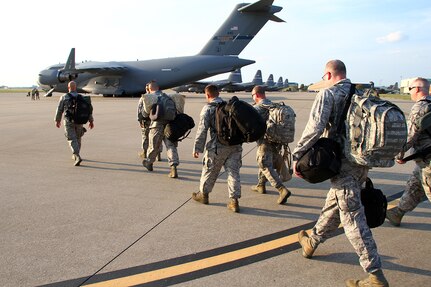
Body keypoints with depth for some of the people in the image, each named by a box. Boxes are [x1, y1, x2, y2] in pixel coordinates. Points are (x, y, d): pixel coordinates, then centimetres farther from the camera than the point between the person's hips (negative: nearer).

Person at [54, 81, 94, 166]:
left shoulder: (64, 97, -3)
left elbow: (59, 110, 2)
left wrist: (57, 120, 15)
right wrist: (91, 121, 3)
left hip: (69, 122, -3)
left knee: (72, 140, -6)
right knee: (78, 139, 21)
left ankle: (78, 157, -24)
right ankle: (75, 155, 35)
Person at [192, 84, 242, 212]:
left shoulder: (208, 108, -5)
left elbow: (202, 130, -11)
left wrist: (197, 148, -7)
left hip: (218, 146, -4)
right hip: (235, 145, 5)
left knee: (209, 170, 13)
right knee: (233, 171, 6)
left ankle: (203, 194, 30)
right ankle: (234, 201, 2)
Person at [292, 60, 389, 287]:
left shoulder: (328, 94, -7)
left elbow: (315, 127, -20)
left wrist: (298, 156, -14)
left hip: (343, 163, -8)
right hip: (363, 163, 8)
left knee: (352, 218, -5)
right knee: (332, 206, 22)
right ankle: (312, 243, 41)